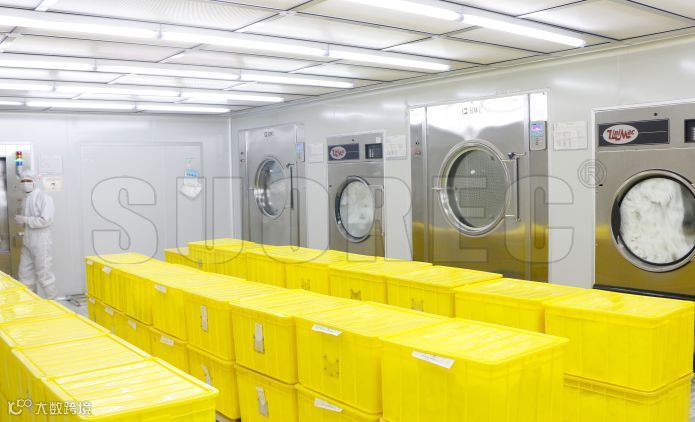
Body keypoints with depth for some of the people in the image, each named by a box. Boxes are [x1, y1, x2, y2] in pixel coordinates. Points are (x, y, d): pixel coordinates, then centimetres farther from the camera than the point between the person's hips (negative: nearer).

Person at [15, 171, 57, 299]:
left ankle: (52, 301, 11)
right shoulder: (26, 199, 13)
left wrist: (25, 219, -17)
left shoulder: (44, 198, -13)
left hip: (41, 244, -8)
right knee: (25, 273, 12)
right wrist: (20, 220, 3)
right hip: (27, 243, 8)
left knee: (44, 274, -1)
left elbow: (46, 220, -24)